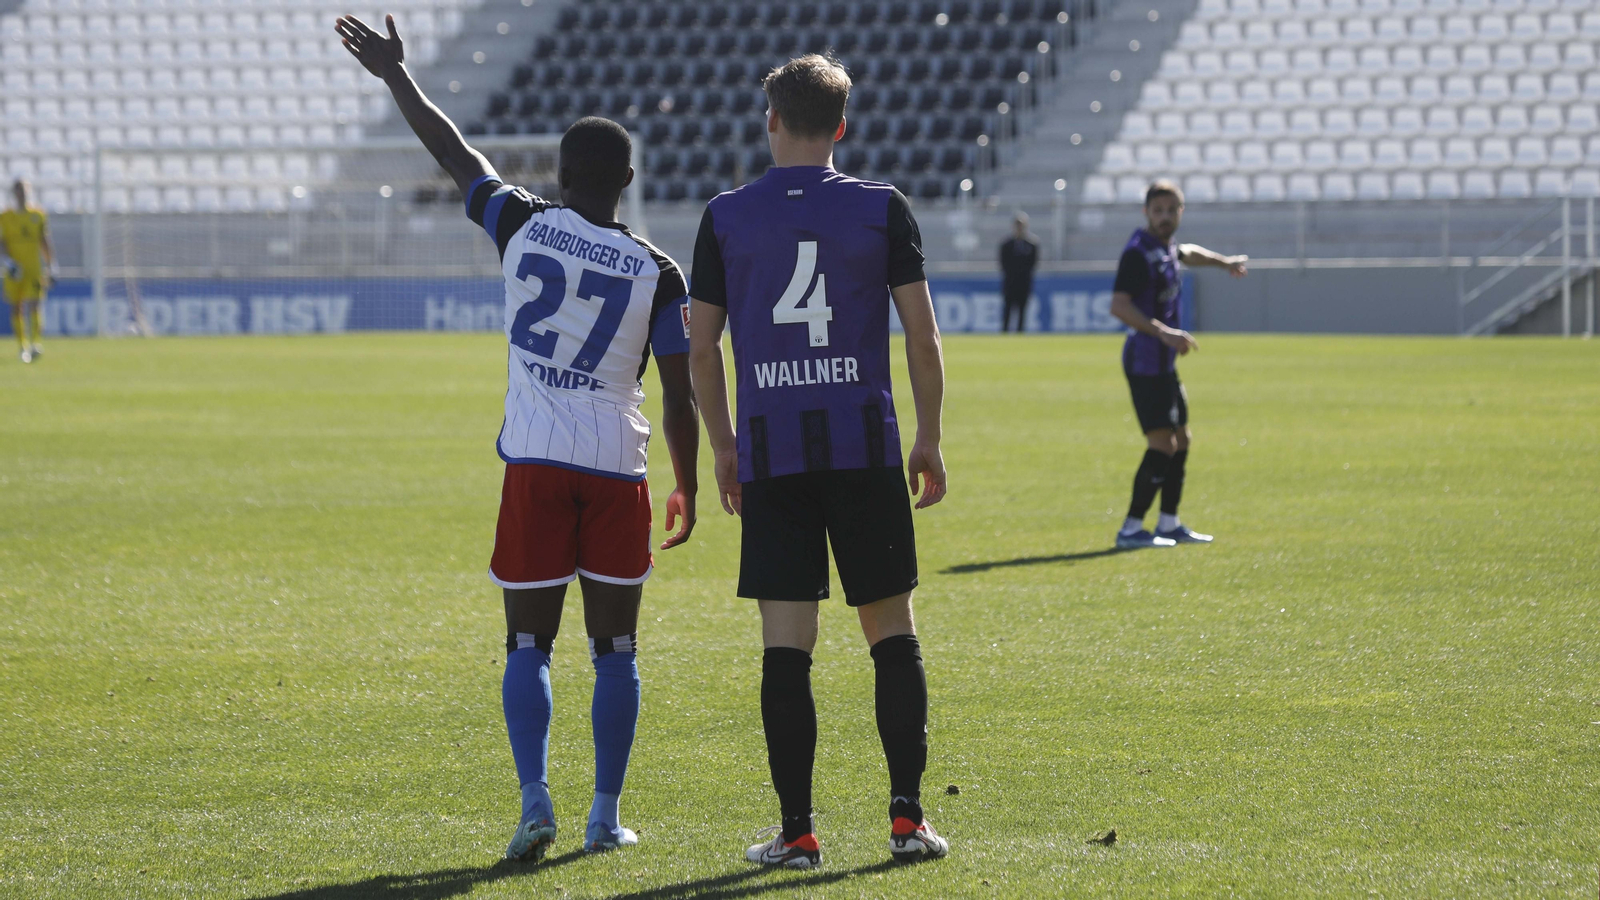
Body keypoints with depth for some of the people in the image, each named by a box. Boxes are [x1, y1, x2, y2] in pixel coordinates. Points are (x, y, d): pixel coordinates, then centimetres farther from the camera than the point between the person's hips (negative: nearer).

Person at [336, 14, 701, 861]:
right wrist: (687, 488, 12)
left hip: (536, 464, 0)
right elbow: (679, 396, 1)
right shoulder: (657, 272, 0)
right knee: (615, 647, 9)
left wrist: (394, 74, 26)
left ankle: (535, 799, -12)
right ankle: (606, 816, 10)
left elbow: (454, 153, 13)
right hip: (617, 469, 0)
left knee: (528, 644, 4)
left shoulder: (523, 226, 1)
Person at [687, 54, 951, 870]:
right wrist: (929, 439, 9)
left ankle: (796, 831, -1)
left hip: (769, 452, 0)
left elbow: (701, 348, 5)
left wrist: (724, 449, 15)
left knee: (785, 643, 1)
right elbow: (922, 335, -1)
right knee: (892, 632, 9)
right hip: (865, 447, 0)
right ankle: (907, 817, 4)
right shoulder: (882, 208, 2)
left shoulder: (725, 217, 4)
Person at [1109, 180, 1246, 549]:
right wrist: (1164, 332, -34)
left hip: (1163, 363, 10)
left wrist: (1224, 262, 39)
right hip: (1146, 362, -10)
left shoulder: (1164, 247, 13)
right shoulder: (1138, 252, -16)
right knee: (1162, 443, -14)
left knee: (1180, 440, 16)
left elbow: (1187, 253, 39)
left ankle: (1169, 523, 25)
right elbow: (1119, 305, -28)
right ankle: (1131, 529, -14)